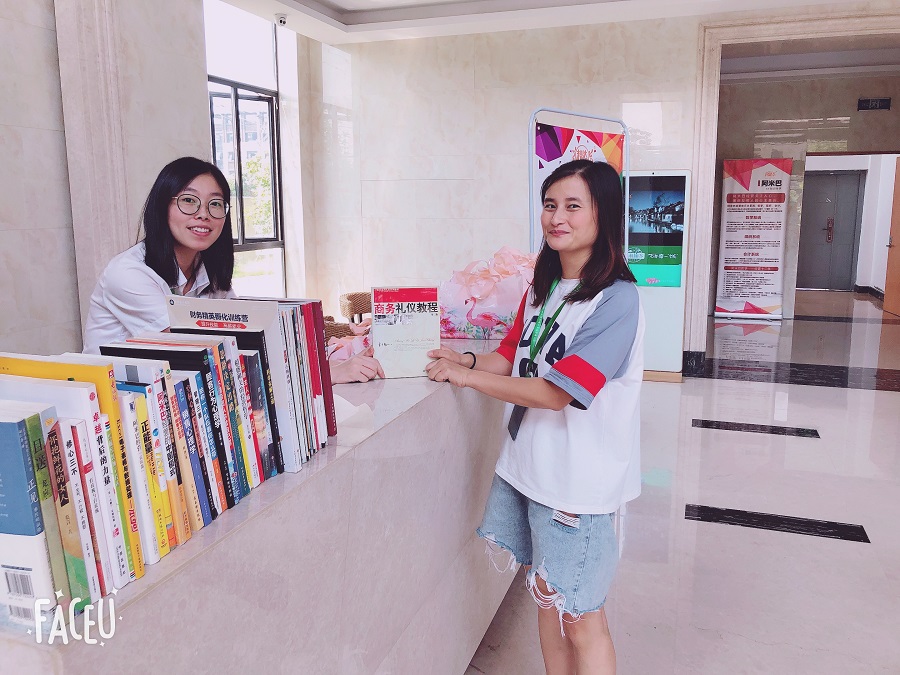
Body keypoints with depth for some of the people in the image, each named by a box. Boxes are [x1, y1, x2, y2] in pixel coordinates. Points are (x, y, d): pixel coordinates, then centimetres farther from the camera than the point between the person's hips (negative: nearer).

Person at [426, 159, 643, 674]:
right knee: (546, 594, 20)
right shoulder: (542, 288, 6)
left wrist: (466, 377, -16)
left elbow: (554, 392, -22)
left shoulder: (616, 300, -18)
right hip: (528, 465, 7)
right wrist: (467, 359, -6)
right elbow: (513, 357, 14)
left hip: (577, 477, -7)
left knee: (581, 619, 7)